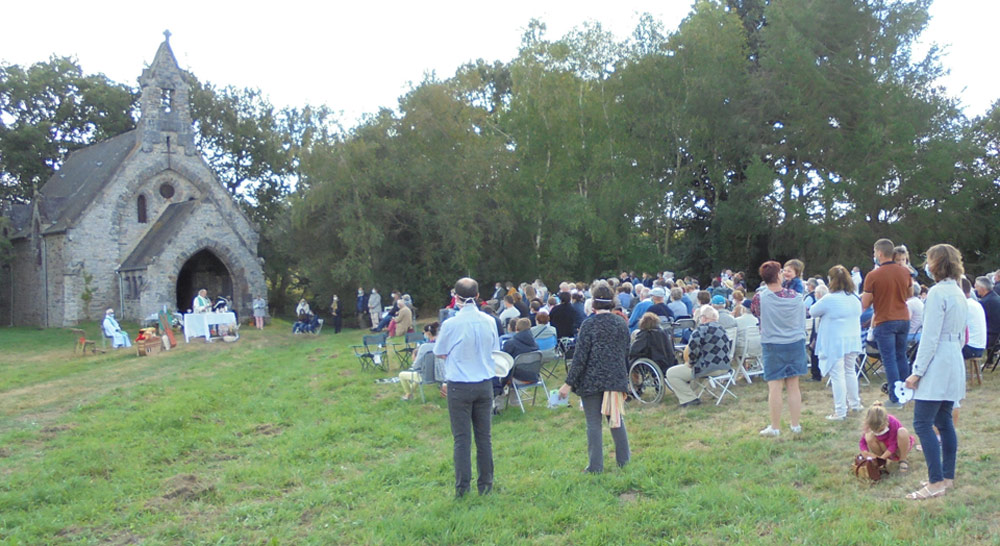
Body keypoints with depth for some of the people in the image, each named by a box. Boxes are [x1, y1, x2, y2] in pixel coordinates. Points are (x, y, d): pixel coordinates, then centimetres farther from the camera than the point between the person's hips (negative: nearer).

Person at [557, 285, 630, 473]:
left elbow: (580, 357, -13)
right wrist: (625, 376, 27)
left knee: (593, 423, 1)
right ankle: (623, 459, 23)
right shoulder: (622, 324, 5)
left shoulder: (589, 325, -11)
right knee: (617, 419, 17)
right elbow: (626, 354, 13)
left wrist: (569, 383, -10)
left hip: (592, 380, -5)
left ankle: (595, 466, 4)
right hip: (617, 379, 5)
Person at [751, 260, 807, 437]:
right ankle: (795, 424, 18)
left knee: (775, 387, 1)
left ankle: (775, 427, 7)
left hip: (772, 345, -3)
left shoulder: (760, 298, -14)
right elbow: (803, 321, 7)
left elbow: (754, 312, 8)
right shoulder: (795, 296, -5)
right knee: (793, 386, 10)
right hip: (795, 343, 3)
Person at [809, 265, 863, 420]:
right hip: (853, 341, 7)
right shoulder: (855, 299, 6)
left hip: (835, 344, -7)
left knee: (837, 375, -4)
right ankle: (855, 403, 32)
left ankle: (840, 411, -3)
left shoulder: (829, 299, -17)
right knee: (850, 371, 21)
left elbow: (813, 312, -5)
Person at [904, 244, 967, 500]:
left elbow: (930, 337, -18)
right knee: (944, 421, 14)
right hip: (955, 364, 10)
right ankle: (948, 476, 20)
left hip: (937, 366, -10)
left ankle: (936, 482, -9)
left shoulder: (937, 292, -15)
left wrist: (917, 371, -15)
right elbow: (961, 334, 19)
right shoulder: (959, 293, 14)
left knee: (922, 423, -8)